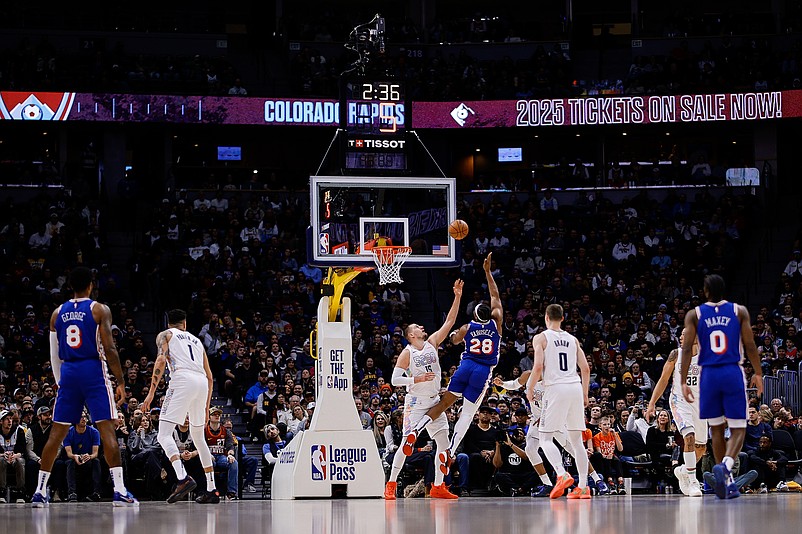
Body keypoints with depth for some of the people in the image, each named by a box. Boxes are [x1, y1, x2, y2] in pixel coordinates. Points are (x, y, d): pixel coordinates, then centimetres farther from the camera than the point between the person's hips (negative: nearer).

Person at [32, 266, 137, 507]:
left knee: (57, 432, 9)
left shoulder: (58, 313, 11)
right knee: (107, 428, -6)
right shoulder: (99, 310, -2)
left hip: (68, 373, 4)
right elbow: (109, 348, -9)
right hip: (93, 371, -4)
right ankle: (119, 491, -15)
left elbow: (54, 354, 14)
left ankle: (40, 491, 9)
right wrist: (120, 381, -4)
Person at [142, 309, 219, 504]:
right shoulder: (196, 340, 32)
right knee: (198, 437, 20)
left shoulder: (165, 335, 17)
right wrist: (206, 407, 34)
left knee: (164, 434, -10)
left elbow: (161, 360, -3)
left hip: (183, 380, -6)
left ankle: (183, 478, -33)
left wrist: (151, 392, -5)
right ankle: (211, 490, 18)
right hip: (202, 383, 6)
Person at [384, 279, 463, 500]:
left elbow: (449, 322, 5)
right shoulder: (407, 353, -7)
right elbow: (395, 379, -11)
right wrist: (417, 379, -21)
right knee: (408, 442, -11)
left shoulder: (432, 343, 7)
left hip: (434, 401, 6)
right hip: (416, 401, -6)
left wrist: (457, 297, -2)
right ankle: (391, 485, -6)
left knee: (444, 442, 2)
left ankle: (438, 487, 8)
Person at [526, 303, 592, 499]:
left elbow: (538, 367, -10)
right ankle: (583, 486, 6)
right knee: (576, 439, 11)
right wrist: (585, 394, 21)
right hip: (575, 387, 5)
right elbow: (585, 368, 12)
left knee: (546, 438, 0)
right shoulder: (573, 339, 16)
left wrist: (530, 389, 3)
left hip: (556, 388, -5)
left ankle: (562, 475, -23)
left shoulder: (541, 338, 1)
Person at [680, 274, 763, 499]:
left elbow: (687, 349, -4)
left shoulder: (694, 315, 2)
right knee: (738, 429, 2)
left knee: (717, 429, 14)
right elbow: (750, 346, 0)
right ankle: (725, 465, -26)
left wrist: (683, 381, -2)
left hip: (709, 375, 1)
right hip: (733, 373, -1)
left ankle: (727, 481, 15)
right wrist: (758, 373, 11)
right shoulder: (739, 311, 1)